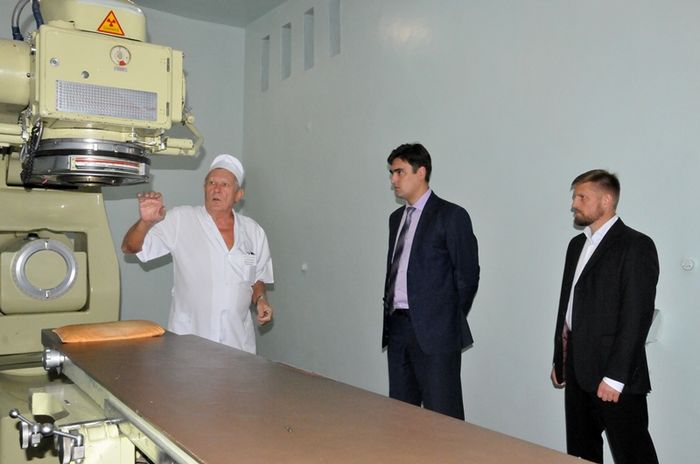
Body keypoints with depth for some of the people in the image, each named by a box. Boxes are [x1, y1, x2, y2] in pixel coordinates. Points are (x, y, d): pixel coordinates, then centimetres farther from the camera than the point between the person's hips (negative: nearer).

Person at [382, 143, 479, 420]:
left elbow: (468, 274, -6)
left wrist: (451, 322, -1)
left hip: (434, 332, -7)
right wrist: (389, 312, 9)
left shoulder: (451, 216, -6)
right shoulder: (396, 217, 16)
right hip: (397, 327, 7)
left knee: (442, 417, -1)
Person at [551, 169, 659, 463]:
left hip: (615, 375, -7)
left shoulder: (636, 245, -10)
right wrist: (560, 361, 16)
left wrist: (615, 377, -18)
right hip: (579, 372, 8)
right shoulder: (578, 244, 14)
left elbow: (637, 315, -16)